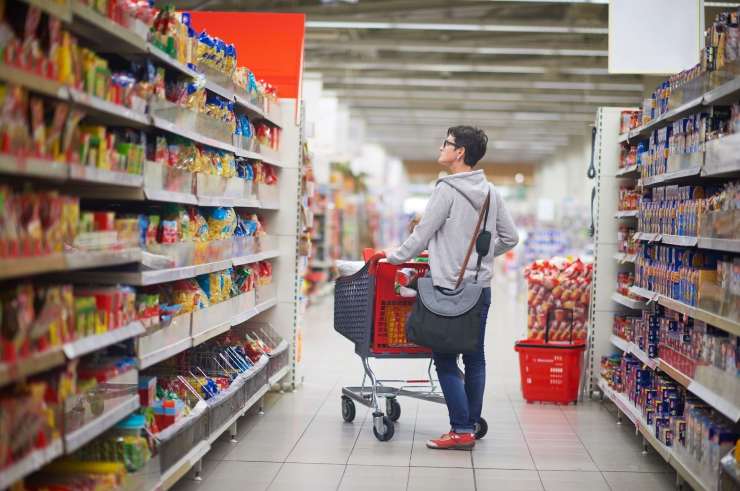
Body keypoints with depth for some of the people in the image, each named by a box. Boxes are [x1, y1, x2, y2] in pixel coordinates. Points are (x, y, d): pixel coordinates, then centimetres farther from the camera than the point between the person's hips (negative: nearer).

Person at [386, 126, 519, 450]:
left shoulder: (447, 189, -12)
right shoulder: (490, 192, 8)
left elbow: (422, 234, -9)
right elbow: (510, 237, 13)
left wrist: (395, 256, 5)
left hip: (450, 289, -7)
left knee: (445, 359, -1)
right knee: (475, 358, 11)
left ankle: (461, 431, -4)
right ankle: (472, 426, 17)